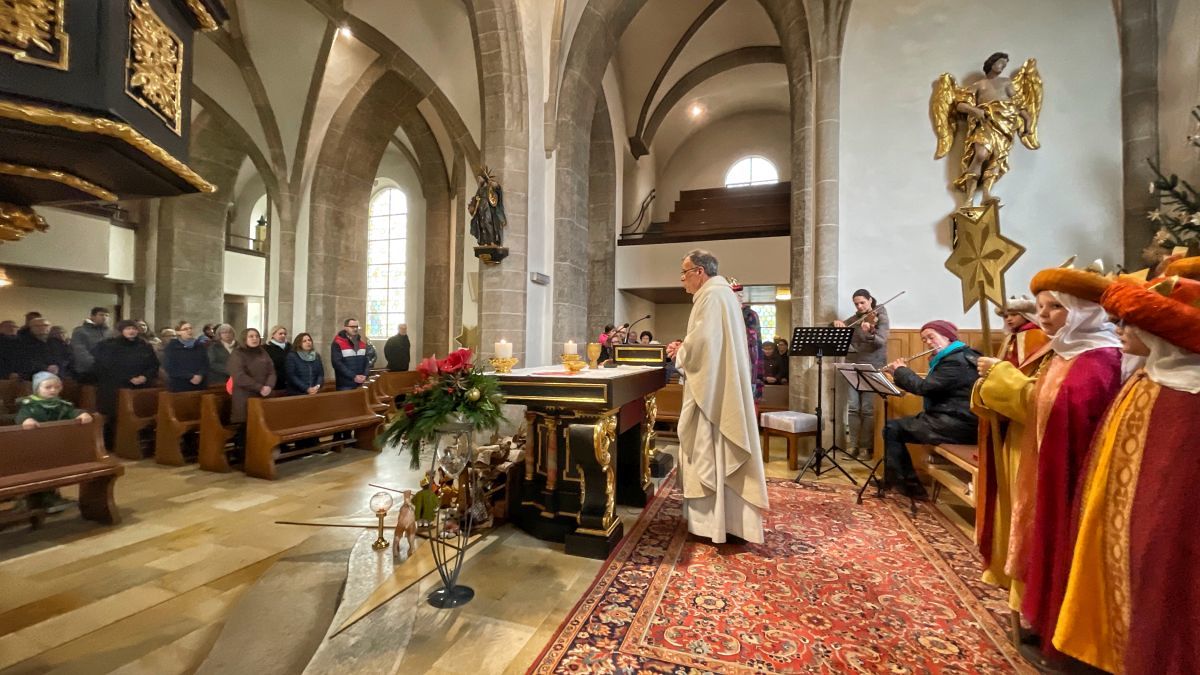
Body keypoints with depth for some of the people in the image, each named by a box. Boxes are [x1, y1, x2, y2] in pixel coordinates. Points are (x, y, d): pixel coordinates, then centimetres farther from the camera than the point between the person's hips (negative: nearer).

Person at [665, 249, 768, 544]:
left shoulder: (712, 295, -14)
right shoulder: (721, 293, 18)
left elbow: (703, 340, -23)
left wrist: (680, 352, -6)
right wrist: (685, 348, 10)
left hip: (711, 387, -10)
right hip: (721, 385, 10)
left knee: (707, 450, -2)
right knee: (717, 450, 14)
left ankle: (710, 519, 8)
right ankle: (729, 516, 24)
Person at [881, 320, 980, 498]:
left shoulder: (956, 361, -18)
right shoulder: (951, 358, 16)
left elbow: (924, 387, -25)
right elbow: (928, 387, 19)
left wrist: (901, 370, -8)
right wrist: (899, 373, 8)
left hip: (957, 425, -10)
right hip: (952, 421, 10)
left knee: (892, 428, -8)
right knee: (896, 426, 14)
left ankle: (909, 485, 1)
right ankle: (895, 479, 18)